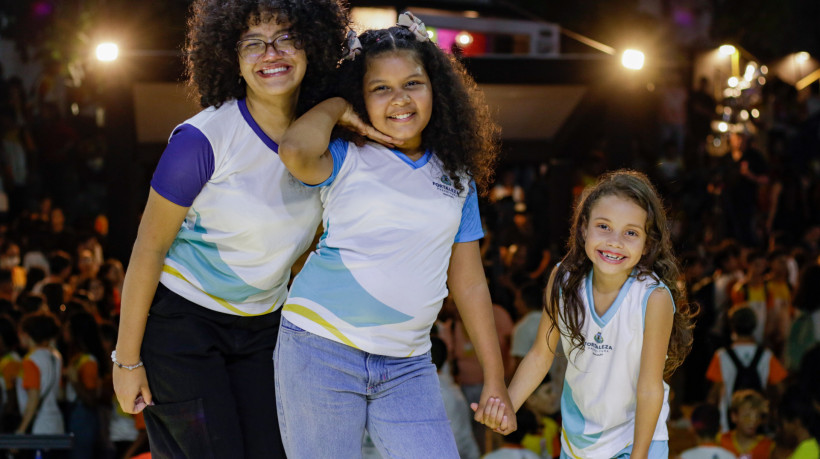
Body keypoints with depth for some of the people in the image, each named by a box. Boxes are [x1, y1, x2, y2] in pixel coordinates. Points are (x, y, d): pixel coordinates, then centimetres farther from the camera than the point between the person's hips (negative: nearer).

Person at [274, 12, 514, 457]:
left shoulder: (457, 178, 11)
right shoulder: (347, 160, -1)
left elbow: (468, 282, 15)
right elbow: (296, 151, -26)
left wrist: (495, 379, 14)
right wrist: (336, 107, -5)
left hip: (407, 366, 4)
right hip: (323, 349, -4)